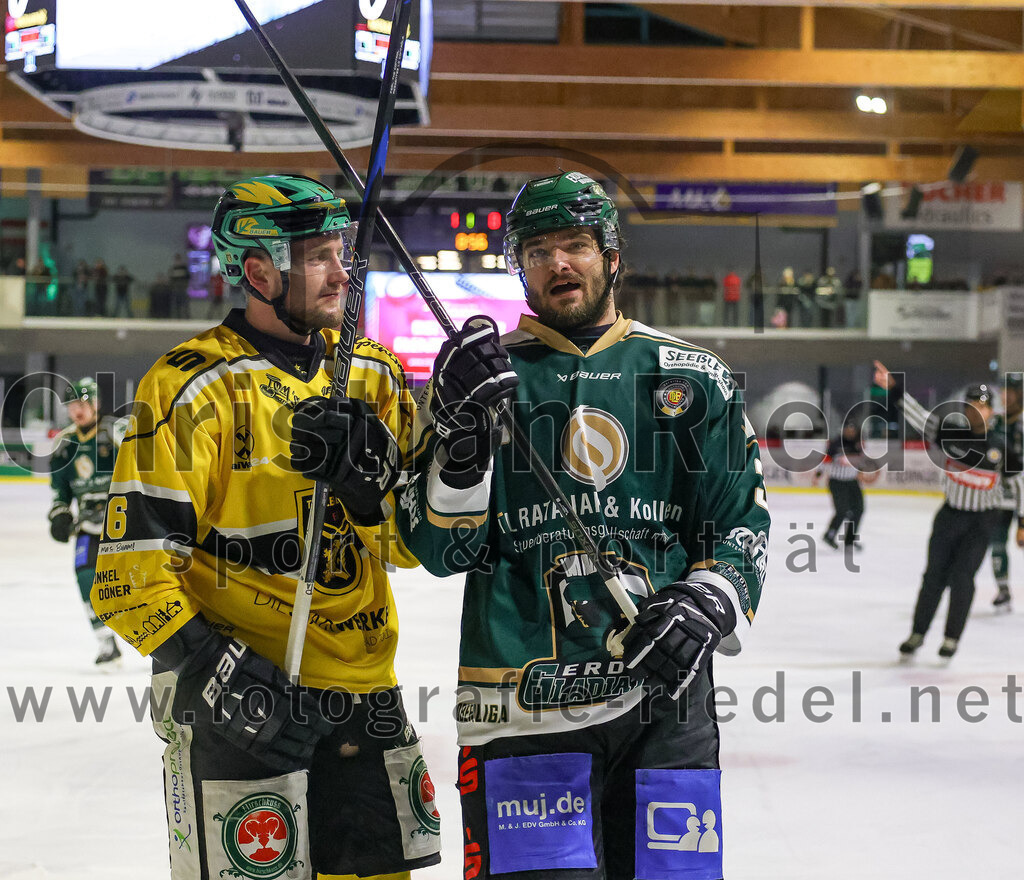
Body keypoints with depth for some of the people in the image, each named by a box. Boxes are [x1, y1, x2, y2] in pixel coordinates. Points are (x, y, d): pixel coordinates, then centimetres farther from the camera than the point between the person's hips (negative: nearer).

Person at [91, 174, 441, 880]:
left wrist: (371, 478, -15)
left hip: (364, 691, 6)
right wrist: (216, 674, -23)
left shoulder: (373, 374, 8)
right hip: (244, 694, -6)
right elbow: (131, 573, -13)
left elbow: (410, 544, 4)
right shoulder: (194, 388, -11)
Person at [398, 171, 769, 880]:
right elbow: (441, 548, 0)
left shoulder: (692, 378, 10)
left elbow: (743, 525, 10)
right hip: (525, 708, -1)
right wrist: (461, 434, -15)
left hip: (663, 694, 2)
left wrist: (708, 607, -9)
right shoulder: (481, 375, 6)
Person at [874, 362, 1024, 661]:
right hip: (950, 515, 2)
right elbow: (919, 416, -15)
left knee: (961, 577, -6)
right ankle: (917, 633, 16)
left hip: (981, 522, -2)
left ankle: (952, 638, 8)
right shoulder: (950, 433, -6)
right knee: (935, 576, 5)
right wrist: (894, 388, -28)